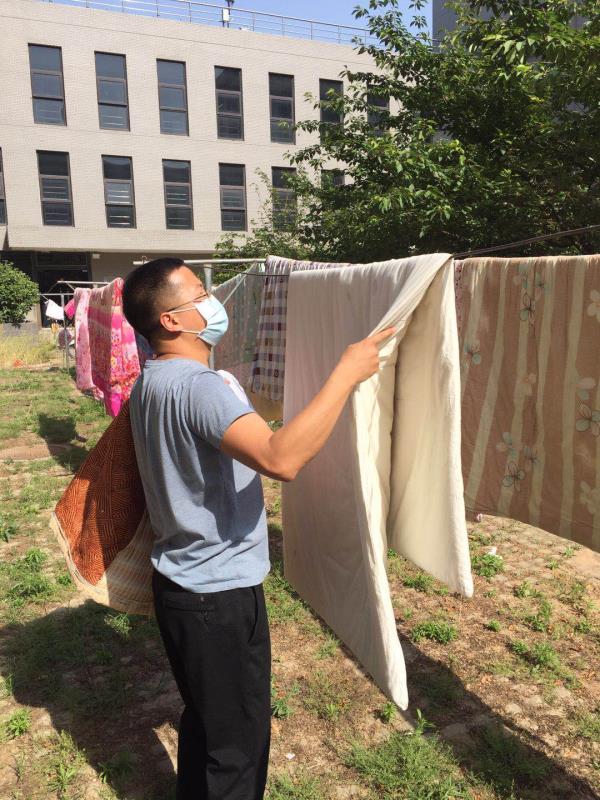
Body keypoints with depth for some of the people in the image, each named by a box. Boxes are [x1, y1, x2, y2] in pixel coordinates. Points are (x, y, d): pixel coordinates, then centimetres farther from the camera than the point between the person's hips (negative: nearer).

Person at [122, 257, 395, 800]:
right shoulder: (196, 385, -26)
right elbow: (282, 458, -40)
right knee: (237, 740, 11)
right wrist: (347, 373, -32)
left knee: (204, 718, 28)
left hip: (185, 582, 10)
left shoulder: (152, 382, 6)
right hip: (220, 594, -9)